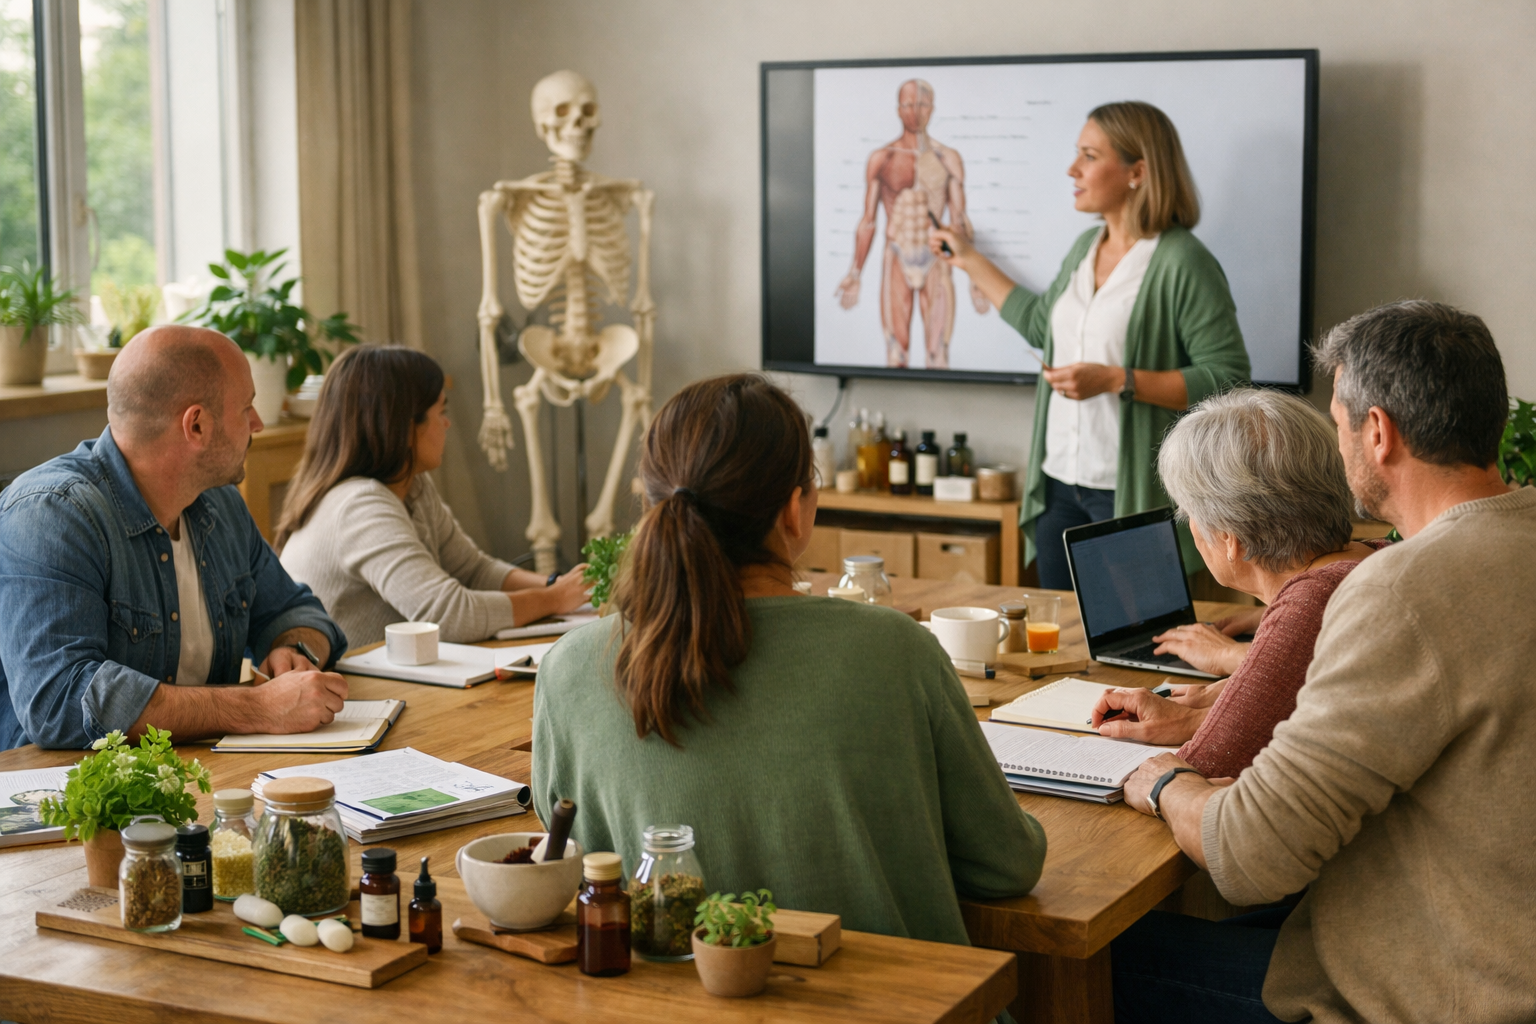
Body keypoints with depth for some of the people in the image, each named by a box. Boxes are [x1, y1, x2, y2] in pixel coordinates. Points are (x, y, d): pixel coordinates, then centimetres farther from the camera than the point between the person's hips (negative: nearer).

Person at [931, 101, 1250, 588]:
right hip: (1060, 483, 8)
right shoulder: (1085, 247, 12)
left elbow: (1227, 379, -18)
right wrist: (969, 260, 32)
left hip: (1132, 495, -8)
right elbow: (1043, 324, 29)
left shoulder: (1183, 263, -13)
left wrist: (1118, 381, -23)